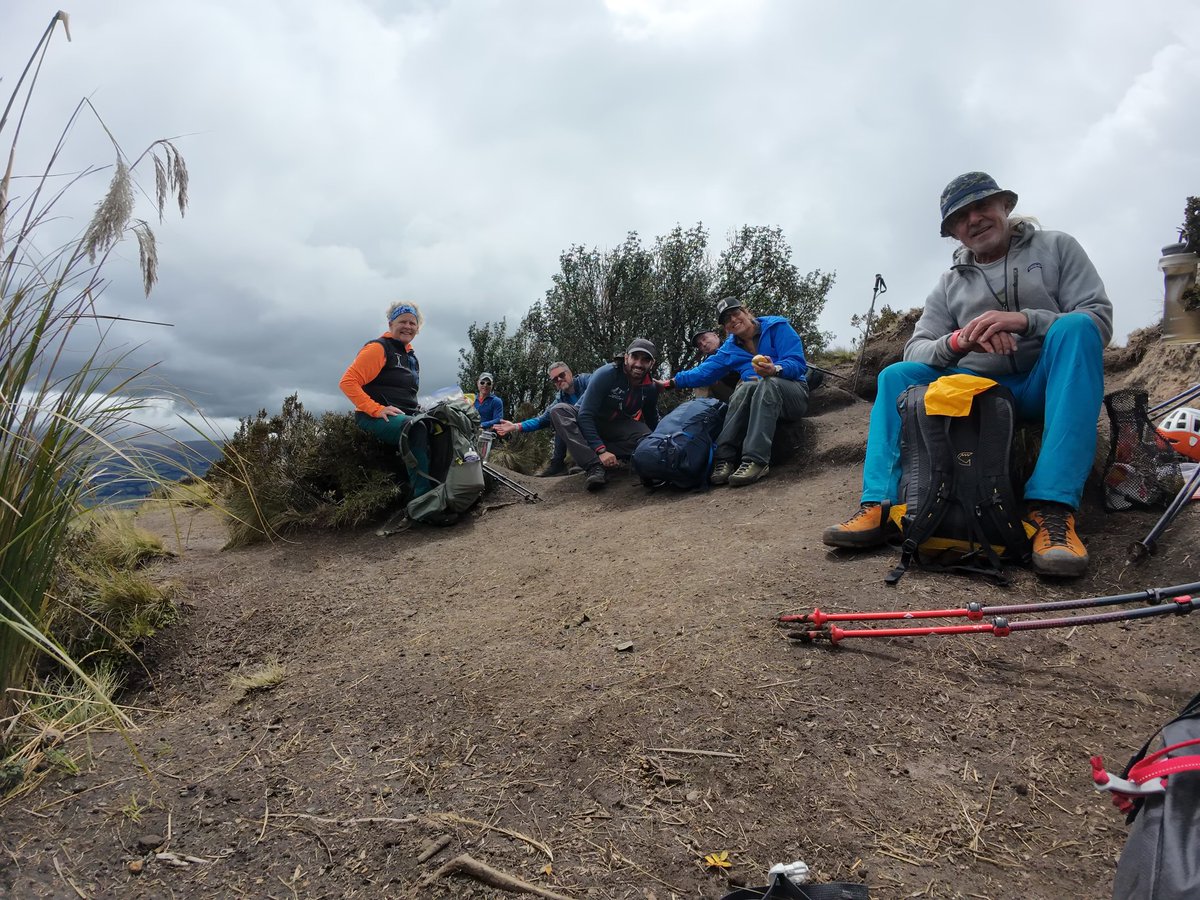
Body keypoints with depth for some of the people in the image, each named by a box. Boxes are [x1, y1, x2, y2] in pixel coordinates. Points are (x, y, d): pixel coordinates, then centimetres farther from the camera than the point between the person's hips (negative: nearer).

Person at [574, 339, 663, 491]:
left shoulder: (650, 388, -9)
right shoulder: (606, 374, -26)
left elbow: (653, 422, 6)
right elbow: (585, 415, -30)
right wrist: (601, 450, -38)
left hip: (618, 426, 4)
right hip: (589, 424, -4)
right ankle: (595, 467, -47)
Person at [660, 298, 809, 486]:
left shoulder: (776, 327, -2)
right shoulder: (730, 348, 15)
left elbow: (797, 363, -14)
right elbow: (705, 372, 20)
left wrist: (775, 370, -34)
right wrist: (673, 382, 16)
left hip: (794, 395, -3)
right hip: (757, 401, 3)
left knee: (768, 384, -37)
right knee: (747, 386, -32)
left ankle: (755, 460, -50)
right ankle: (725, 459, -41)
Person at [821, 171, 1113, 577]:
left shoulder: (1056, 247, 5)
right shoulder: (950, 284, 11)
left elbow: (1099, 319, -7)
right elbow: (915, 351, 1)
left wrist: (1024, 320, -24)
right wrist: (957, 341, -22)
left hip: (1050, 384, -2)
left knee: (1075, 327, -31)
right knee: (896, 376, -14)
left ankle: (1052, 509, -42)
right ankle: (878, 506, -26)